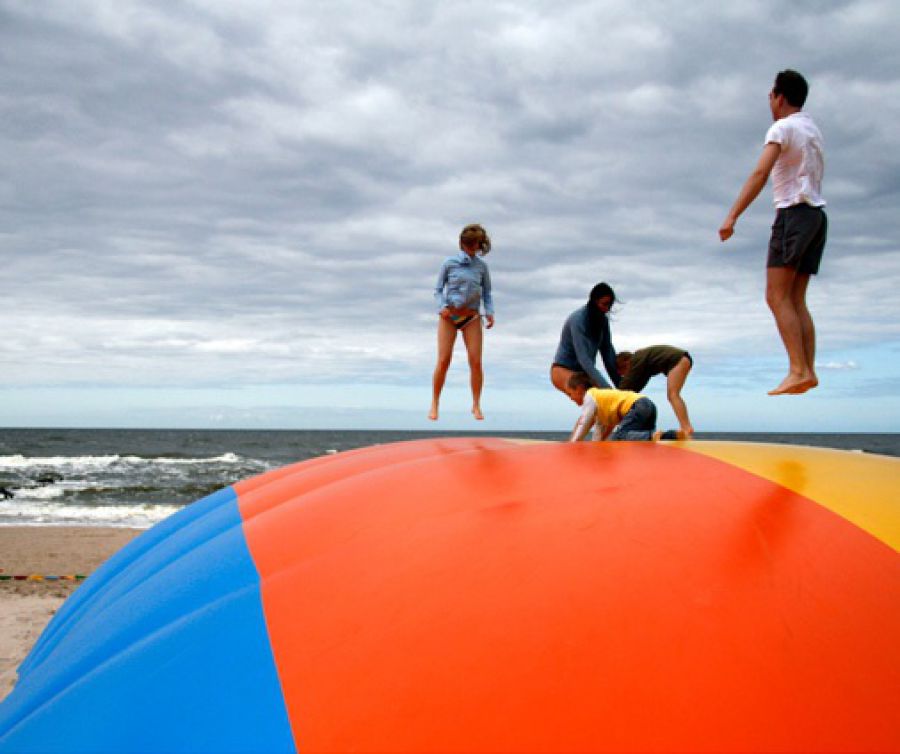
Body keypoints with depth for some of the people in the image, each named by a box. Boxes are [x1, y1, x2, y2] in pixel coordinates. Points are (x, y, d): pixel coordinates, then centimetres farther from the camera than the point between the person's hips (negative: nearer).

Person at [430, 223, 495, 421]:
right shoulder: (449, 263, 0)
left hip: (471, 318, 1)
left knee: (476, 361, -7)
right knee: (443, 361, -7)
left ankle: (476, 405, 4)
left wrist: (490, 312, -6)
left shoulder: (481, 266, 5)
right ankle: (434, 405, 4)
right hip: (449, 317, -1)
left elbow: (487, 293, 9)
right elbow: (438, 289, 3)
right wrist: (442, 306, -15)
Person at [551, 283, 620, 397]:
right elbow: (583, 358, -30)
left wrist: (619, 385, -4)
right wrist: (605, 387, -35)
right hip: (563, 370, -7)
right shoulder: (578, 319, -22)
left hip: (583, 372, 7)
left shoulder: (602, 320, 0)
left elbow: (608, 353, 2)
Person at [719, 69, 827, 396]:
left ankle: (799, 370, -21)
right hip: (817, 213, 9)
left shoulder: (783, 127, -6)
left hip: (794, 213, -9)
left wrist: (732, 216, -25)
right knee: (796, 300, 7)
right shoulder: (812, 128, 20)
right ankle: (808, 371, 0)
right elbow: (815, 175, 19)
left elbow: (760, 174, -19)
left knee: (777, 297, -12)